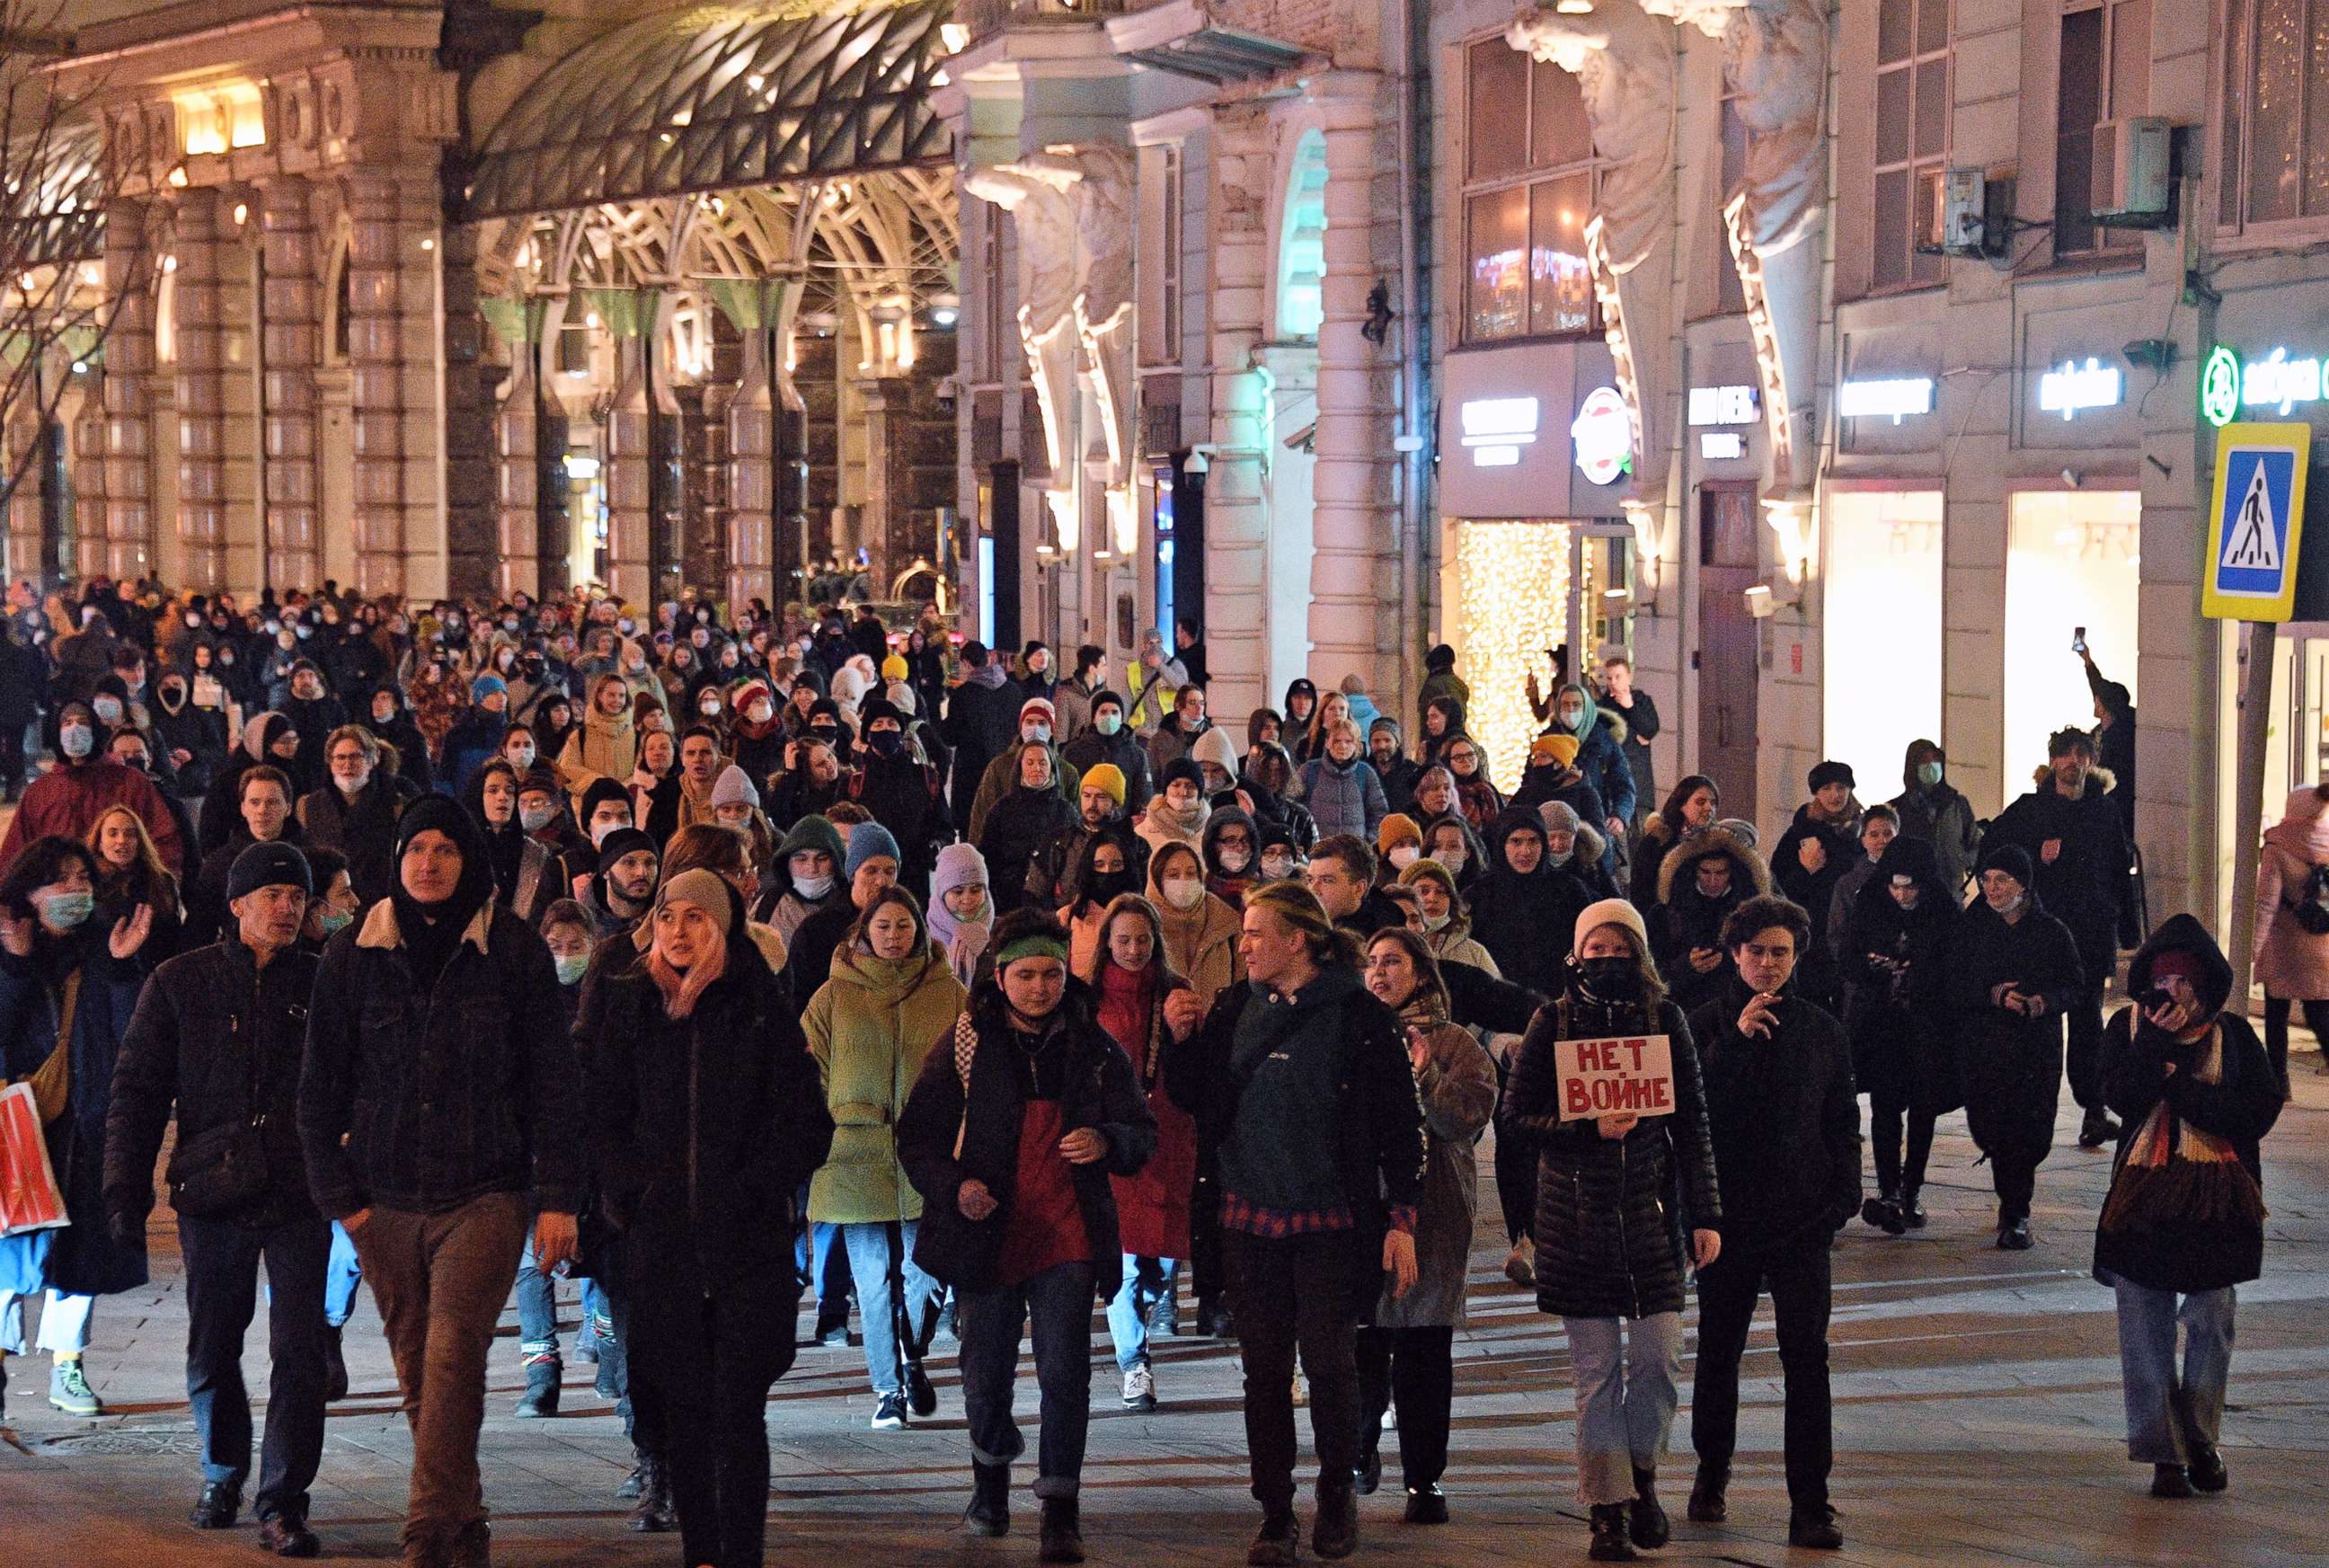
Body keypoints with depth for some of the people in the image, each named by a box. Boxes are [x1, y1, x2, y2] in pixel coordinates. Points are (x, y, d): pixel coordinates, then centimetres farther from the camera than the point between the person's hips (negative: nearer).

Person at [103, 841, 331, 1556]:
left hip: (300, 1197, -1)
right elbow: (137, 1090, 5)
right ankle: (223, 1475, 33)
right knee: (212, 1350, 11)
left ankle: (283, 1503, -3)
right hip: (213, 1197, 1)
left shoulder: (322, 984, 5)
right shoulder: (180, 982, 4)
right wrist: (126, 1190, -2)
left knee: (299, 1350, -7)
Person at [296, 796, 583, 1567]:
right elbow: (320, 1086, 9)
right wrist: (338, 1193, 2)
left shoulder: (515, 951, 0)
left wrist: (558, 1197, -4)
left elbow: (552, 1081, 1)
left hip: (485, 1193, -3)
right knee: (418, 1374, 8)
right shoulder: (353, 955, 5)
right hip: (386, 1200, 3)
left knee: (452, 1359, -16)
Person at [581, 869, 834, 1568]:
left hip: (749, 1242, -2)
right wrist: (630, 1196, -5)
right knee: (680, 1410, 5)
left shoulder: (763, 1010, 3)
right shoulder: (624, 1003, 8)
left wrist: (753, 1193, -7)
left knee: (739, 1410, -7)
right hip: (658, 1241, 2)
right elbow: (599, 1115, 7)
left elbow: (806, 1125, 2)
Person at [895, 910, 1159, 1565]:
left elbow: (1143, 1133, 6)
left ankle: (1061, 1512, -4)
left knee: (1065, 1373, -10)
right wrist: (954, 1186, -17)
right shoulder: (967, 1047, 0)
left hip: (1068, 1234, 0)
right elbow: (917, 1137, 2)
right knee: (985, 1376, 12)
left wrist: (1108, 1142, -17)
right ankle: (991, 1475, 40)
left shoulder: (1094, 1047, 3)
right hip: (988, 1234, 1)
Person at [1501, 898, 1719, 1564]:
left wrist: (1705, 1215, 1)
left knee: (1658, 1358, -3)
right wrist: (1591, 1130, -16)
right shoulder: (1553, 1022, 0)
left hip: (1650, 1209, 1)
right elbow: (1514, 1118, -2)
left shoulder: (1664, 1018, 3)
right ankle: (1608, 1508, 10)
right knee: (1597, 1368, 2)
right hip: (1576, 1215, -1)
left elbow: (1692, 1122, 5)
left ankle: (1642, 1474, 22)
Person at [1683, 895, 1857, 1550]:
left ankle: (1810, 1507, -4)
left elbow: (1843, 1122, 10)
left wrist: (1842, 1197, 1)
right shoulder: (1706, 1025, 0)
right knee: (1719, 1351, 14)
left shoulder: (1822, 1031, 4)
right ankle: (1711, 1474, 33)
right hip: (1727, 1213, 0)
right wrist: (1737, 1039, -20)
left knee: (1807, 1359, -6)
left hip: (1801, 1219, 0)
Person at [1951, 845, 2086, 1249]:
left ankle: (2014, 1212, 12)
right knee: (1989, 1128, -4)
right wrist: (1993, 995, -17)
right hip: (1983, 1045, 0)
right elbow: (1955, 985, 1)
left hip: (2039, 1047, 0)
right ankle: (2016, 1213, 19)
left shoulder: (2052, 931, 3)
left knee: (2032, 1134, -6)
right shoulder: (1971, 928, 4)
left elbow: (2075, 982, 6)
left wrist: (2046, 1000, -15)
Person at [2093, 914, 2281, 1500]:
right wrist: (2157, 1038, -20)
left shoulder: (2231, 1033, 1)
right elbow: (2121, 1098, -13)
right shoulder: (2128, 1027, 2)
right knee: (2146, 1328, 2)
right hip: (2144, 1198, 0)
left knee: (2211, 1322, 6)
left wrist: (2181, 1087, -15)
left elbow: (2260, 1110, -11)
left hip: (2216, 1200, 0)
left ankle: (2201, 1438, 21)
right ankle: (2163, 1451, 10)